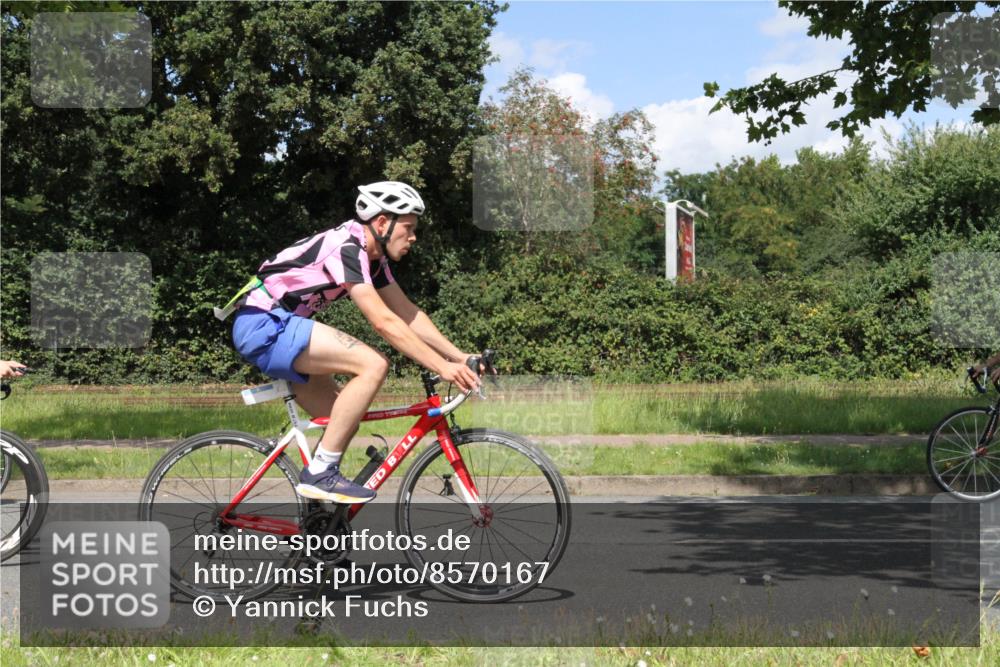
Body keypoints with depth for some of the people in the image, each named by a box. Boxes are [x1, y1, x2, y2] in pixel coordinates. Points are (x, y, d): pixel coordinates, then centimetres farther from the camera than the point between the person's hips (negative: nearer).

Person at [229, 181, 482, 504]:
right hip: (265, 324, -11)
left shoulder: (372, 257, 12)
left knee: (344, 421, 9)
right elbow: (384, 322, -26)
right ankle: (319, 474, -18)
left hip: (269, 331, 11)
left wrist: (460, 357, 4)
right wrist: (443, 368, -28)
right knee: (373, 365, -22)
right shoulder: (345, 248, -19)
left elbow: (408, 313, 12)